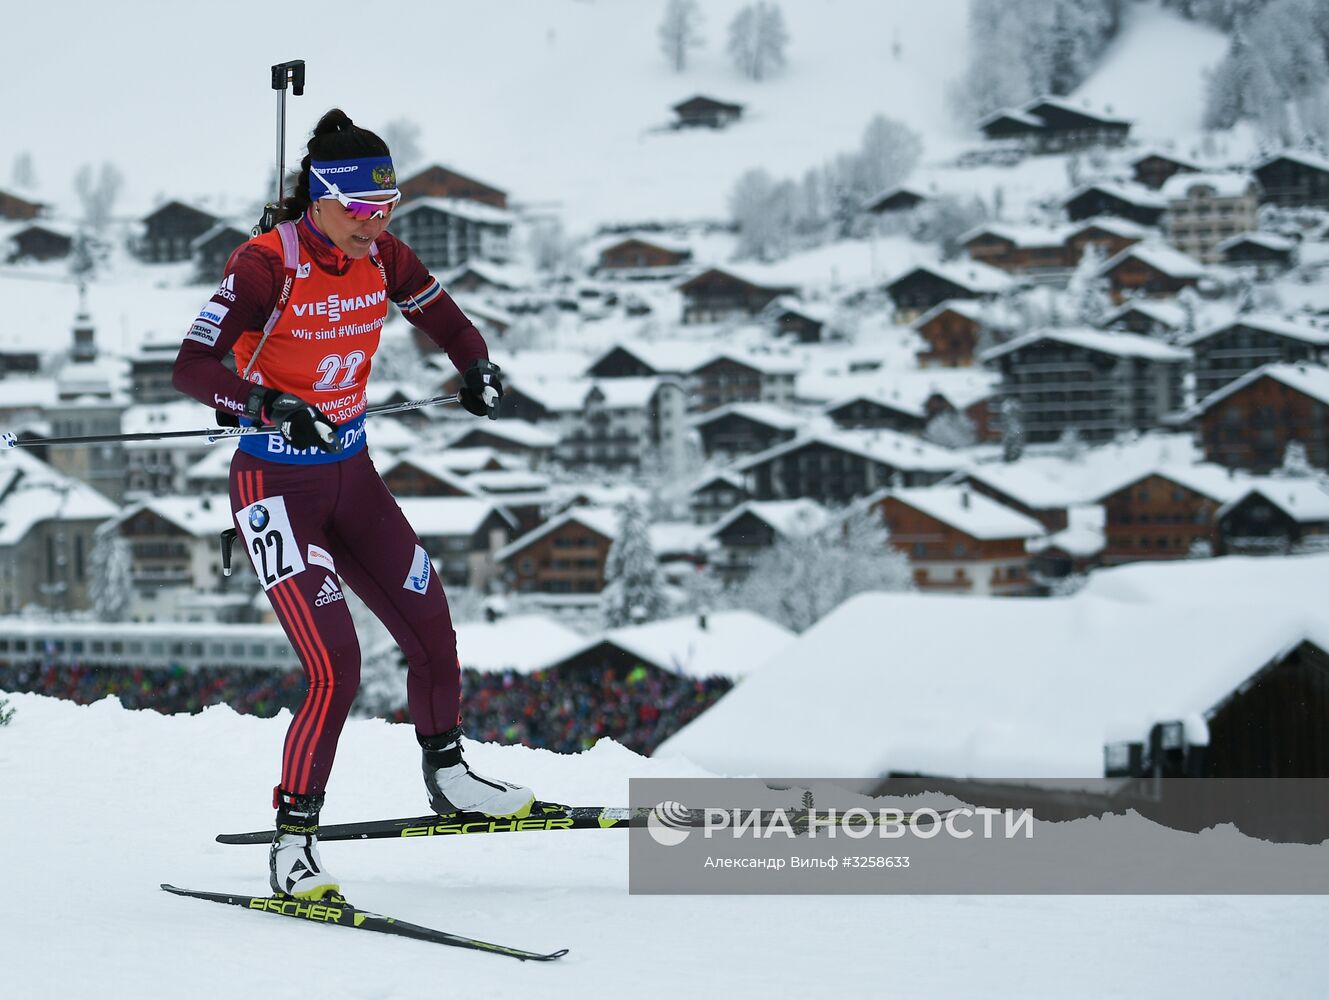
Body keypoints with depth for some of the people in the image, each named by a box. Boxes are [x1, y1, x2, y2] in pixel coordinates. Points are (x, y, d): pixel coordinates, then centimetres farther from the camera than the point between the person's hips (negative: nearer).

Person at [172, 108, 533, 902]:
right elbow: (190, 368, -25)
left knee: (432, 631, 9)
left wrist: (478, 371, -11)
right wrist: (269, 405, -41)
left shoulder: (381, 257, -2)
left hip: (352, 477, 6)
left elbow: (451, 326, 11)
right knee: (336, 670, -15)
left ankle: (446, 775, 35)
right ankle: (293, 841, -1)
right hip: (276, 487, -6)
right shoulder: (266, 265, -19)